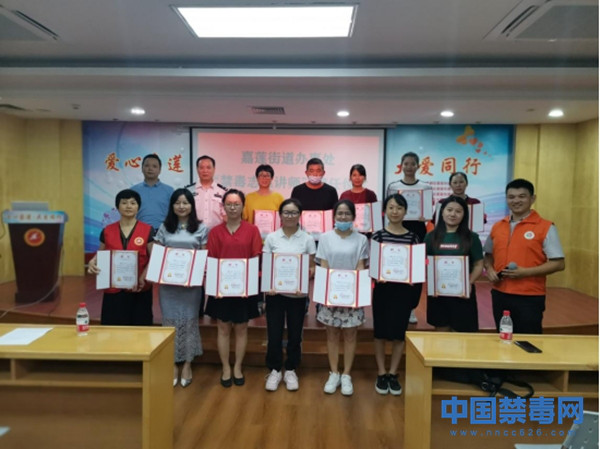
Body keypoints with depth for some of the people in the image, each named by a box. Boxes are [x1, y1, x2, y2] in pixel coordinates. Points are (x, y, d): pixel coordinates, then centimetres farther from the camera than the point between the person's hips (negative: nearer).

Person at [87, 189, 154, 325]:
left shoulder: (148, 230, 0)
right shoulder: (107, 231, 7)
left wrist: (144, 277, -16)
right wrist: (92, 262, -7)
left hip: (139, 290, -2)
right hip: (113, 290, 2)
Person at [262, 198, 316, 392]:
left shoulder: (307, 239, 0)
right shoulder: (271, 238, 1)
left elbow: (312, 267, 2)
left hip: (298, 294, 0)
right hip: (275, 293, 0)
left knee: (295, 334, 10)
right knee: (274, 333, 5)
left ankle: (290, 371, 28)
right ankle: (274, 370, 24)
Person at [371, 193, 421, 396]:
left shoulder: (413, 237, 3)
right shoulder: (378, 235, -1)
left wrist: (415, 289, -5)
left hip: (404, 290, 1)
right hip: (382, 289, -1)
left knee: (399, 332, 8)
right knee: (381, 331, 6)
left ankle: (393, 374, 23)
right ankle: (381, 373, 21)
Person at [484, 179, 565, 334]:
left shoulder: (545, 227, -6)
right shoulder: (497, 227, 9)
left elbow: (558, 263, -8)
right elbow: (489, 254, 19)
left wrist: (526, 272, -19)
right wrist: (489, 269, -2)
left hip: (530, 297, -5)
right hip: (499, 295, 5)